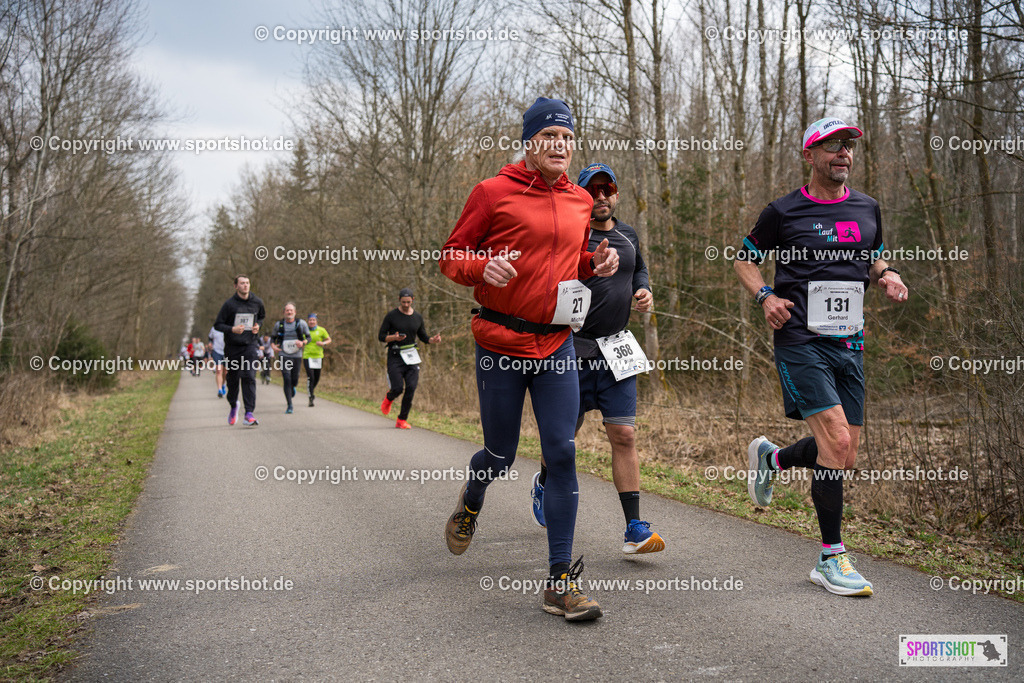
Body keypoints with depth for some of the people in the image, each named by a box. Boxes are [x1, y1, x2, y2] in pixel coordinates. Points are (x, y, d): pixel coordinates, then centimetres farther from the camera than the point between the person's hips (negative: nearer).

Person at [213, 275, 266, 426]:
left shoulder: (257, 302, 3)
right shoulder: (229, 304, -6)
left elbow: (262, 316, 23)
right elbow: (217, 324, -4)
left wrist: (258, 325, 1)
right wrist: (232, 329, -21)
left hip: (249, 345, 1)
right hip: (232, 347, -1)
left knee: (249, 378, -12)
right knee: (233, 379, 9)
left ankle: (249, 413, -15)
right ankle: (233, 405, 36)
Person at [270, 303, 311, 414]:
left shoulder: (301, 323, -1)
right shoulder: (279, 325, 3)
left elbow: (308, 337, 6)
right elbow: (274, 337, 17)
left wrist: (303, 342, -15)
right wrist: (273, 346, -3)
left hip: (297, 355, 1)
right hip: (284, 356, -1)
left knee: (294, 380, 7)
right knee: (286, 379, -11)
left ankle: (292, 388, 47)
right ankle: (289, 406, -7)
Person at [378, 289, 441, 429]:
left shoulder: (418, 317, 9)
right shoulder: (391, 316, -2)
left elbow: (423, 337, 17)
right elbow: (381, 336, -1)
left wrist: (433, 340, -5)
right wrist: (394, 337, -21)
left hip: (411, 358, 3)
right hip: (395, 358, -3)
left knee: (411, 388, -9)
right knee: (398, 388, -12)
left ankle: (402, 420, 2)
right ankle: (388, 398, 27)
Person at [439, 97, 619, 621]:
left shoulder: (580, 201, 12)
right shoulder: (493, 193, -4)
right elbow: (451, 255, 0)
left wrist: (597, 261, 5)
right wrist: (483, 267, -21)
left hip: (557, 344, 4)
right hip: (500, 342, -3)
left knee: (561, 454, -5)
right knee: (501, 455, 8)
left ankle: (561, 582, 1)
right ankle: (470, 504, 46)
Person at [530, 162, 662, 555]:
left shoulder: (628, 236, 12)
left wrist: (643, 291, 8)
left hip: (617, 350, 4)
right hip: (572, 349, -3)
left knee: (624, 435, -5)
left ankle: (634, 529, -3)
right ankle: (543, 484, 42)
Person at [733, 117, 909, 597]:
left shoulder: (867, 209, 13)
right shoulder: (784, 212, -1)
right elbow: (744, 259, 9)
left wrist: (888, 277, 3)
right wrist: (765, 296, -9)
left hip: (849, 342, 6)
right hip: (801, 341, -6)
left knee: (845, 456, 7)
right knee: (836, 440, -16)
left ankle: (771, 458, 37)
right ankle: (831, 558, -3)